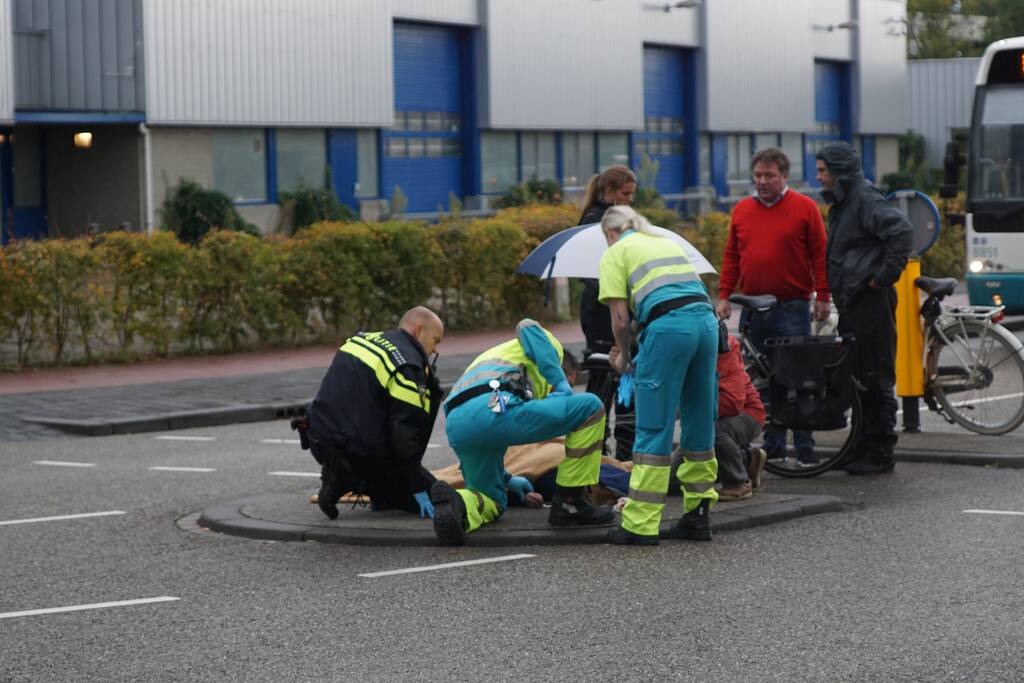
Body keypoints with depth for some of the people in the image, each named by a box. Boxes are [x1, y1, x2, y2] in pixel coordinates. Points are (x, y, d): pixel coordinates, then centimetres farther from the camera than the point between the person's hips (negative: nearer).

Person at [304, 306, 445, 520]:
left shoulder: (362, 339, 15)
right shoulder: (408, 364, -11)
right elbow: (405, 432, -16)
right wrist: (418, 489, -10)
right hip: (361, 452, -8)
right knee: (430, 500, 4)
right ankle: (354, 482, -9)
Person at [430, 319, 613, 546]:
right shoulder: (550, 345, 26)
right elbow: (528, 327, -1)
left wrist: (506, 478, 52)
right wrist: (561, 384, -1)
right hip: (496, 410, -8)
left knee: (492, 501, 27)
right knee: (591, 407, 6)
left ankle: (455, 503, -10)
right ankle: (570, 502, 7)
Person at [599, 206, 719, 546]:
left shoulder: (615, 253, 11)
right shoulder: (668, 243, 30)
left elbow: (620, 317, 2)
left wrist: (623, 355, 19)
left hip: (668, 325, -6)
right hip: (707, 319, 6)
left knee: (654, 429, -3)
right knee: (700, 423, 14)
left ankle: (640, 525, -1)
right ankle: (698, 515, 21)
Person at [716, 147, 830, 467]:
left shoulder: (804, 207, 0)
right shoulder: (742, 210, 11)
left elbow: (819, 254, -1)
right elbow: (731, 256, 14)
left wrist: (823, 296, -6)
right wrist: (724, 296, 8)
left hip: (792, 308, -4)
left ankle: (805, 448, 2)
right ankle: (772, 445, 14)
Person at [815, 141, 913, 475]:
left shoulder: (866, 199, -13)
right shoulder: (842, 203, 18)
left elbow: (903, 232, -26)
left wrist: (884, 276, -22)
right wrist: (833, 288, 16)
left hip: (871, 302, -10)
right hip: (851, 303, 10)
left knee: (875, 379, -5)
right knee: (856, 377, 14)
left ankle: (881, 454, 0)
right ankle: (863, 448, 21)